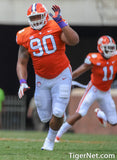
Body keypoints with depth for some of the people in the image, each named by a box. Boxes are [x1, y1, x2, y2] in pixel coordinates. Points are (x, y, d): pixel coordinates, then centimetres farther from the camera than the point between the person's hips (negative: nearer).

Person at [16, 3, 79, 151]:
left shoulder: (56, 28, -12)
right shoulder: (26, 36, -3)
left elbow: (74, 41, -31)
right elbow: (21, 63, 2)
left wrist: (60, 21, -32)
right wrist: (22, 82, -12)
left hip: (61, 76, -3)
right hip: (42, 80, 3)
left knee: (57, 113, -11)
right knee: (45, 117, 5)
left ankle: (50, 139, 16)